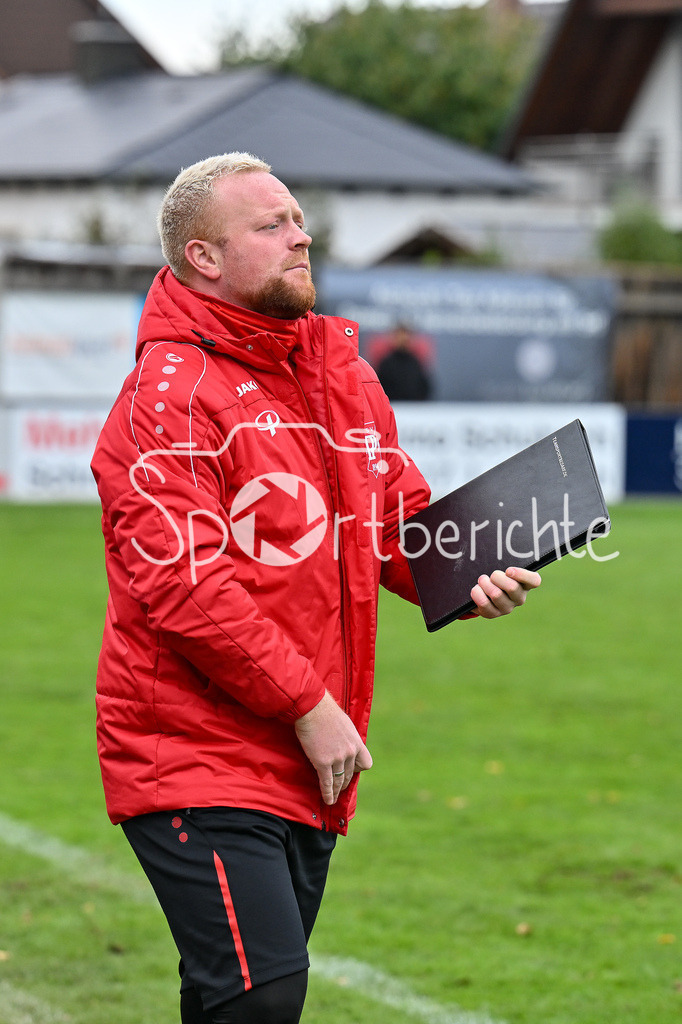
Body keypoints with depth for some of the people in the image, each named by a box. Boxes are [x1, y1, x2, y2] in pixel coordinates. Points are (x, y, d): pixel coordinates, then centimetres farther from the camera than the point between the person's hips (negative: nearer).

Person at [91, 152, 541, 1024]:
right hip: (197, 760, -8)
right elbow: (183, 583, -18)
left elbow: (401, 519, 19)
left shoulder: (342, 372, 14)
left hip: (310, 770, 8)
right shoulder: (170, 394, -11)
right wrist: (306, 705, -17)